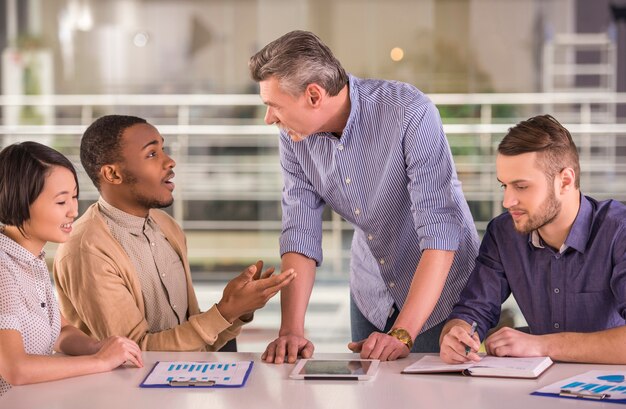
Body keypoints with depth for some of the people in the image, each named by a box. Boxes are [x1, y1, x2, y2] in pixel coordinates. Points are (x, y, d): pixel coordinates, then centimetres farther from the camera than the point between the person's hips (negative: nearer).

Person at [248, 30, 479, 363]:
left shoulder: (411, 114, -30)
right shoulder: (293, 136, -11)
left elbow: (439, 230, -33)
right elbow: (300, 233, -11)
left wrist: (402, 334, -38)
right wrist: (291, 330, -24)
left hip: (440, 287, -5)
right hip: (372, 293, 5)